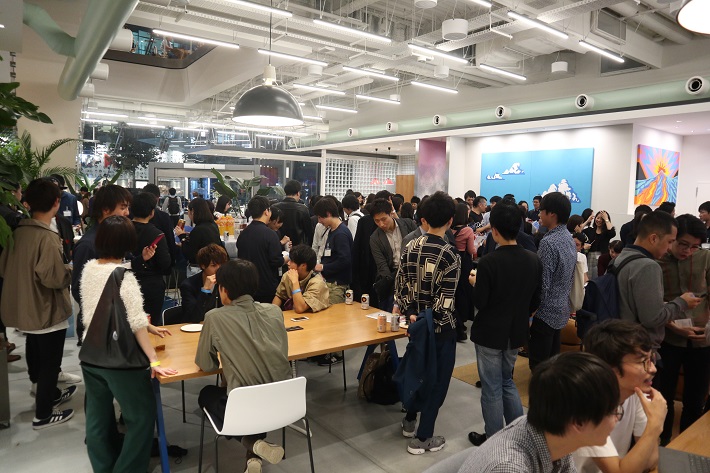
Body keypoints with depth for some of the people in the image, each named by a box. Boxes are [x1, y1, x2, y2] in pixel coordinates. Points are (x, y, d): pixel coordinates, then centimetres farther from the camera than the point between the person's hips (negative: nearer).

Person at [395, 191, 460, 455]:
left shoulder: (410, 247, -4)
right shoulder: (450, 255, -19)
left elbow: (400, 282, 1)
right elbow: (446, 300, -20)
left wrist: (403, 308, 9)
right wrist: (429, 320, -11)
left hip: (414, 319, 6)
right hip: (440, 326, -5)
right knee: (437, 378, 9)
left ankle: (410, 421, 41)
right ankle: (422, 438, 17)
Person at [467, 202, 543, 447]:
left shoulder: (488, 262, -23)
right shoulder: (533, 260, -4)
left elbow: (479, 302, -18)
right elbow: (535, 301, 4)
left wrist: (475, 282, 1)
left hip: (490, 334, -5)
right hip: (516, 333, 6)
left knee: (492, 388, 10)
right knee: (507, 381, 24)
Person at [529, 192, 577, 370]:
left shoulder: (548, 242, -21)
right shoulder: (569, 238, 7)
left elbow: (542, 284, -22)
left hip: (546, 311, -9)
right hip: (562, 309, 9)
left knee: (539, 366, 0)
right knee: (553, 360, 18)